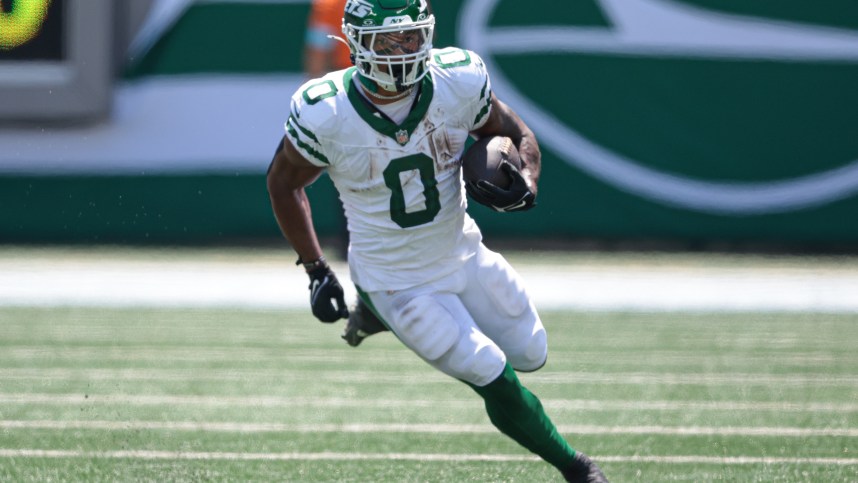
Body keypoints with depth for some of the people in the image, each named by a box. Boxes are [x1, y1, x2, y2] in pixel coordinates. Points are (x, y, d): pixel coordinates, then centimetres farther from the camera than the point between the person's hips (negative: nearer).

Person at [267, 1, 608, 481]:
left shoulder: (458, 80, -18)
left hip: (463, 255, 4)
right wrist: (317, 271, -6)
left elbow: (515, 134, 0)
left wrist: (524, 184, -22)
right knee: (498, 384, -9)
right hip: (396, 279, -4)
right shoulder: (326, 113, -25)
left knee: (530, 354, 18)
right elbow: (284, 183, -7)